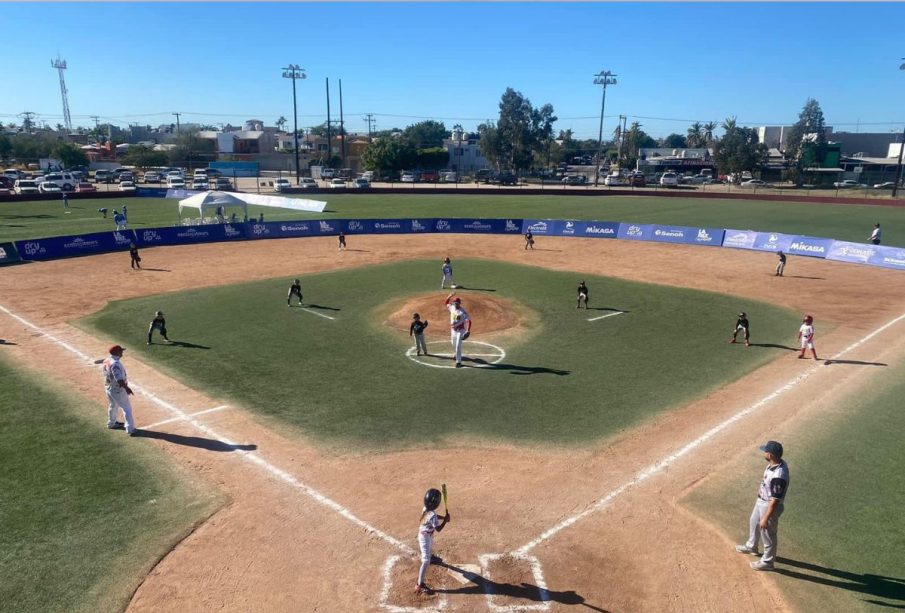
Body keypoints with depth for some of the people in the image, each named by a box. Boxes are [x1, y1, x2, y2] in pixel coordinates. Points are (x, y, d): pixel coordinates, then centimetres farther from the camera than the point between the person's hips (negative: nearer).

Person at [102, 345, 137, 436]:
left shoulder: (106, 361, 1)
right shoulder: (115, 364, -28)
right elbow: (119, 378, -35)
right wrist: (126, 388, -40)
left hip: (108, 388, 9)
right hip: (118, 390, -9)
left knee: (112, 406, 29)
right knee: (127, 408, 0)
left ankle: (111, 423, 48)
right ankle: (130, 429, 0)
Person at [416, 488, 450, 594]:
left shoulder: (426, 508, -10)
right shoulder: (432, 515, -36)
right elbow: (438, 529, -25)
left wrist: (443, 517, -3)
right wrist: (445, 520, -16)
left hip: (428, 535, 9)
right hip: (425, 537, -9)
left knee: (430, 548, 40)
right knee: (426, 562, -7)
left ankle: (429, 557, 73)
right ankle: (420, 585, -5)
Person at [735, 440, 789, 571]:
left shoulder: (778, 476, -38)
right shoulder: (776, 463, -11)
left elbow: (775, 501, -31)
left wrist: (765, 518, -23)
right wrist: (762, 488, 13)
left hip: (769, 506, -10)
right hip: (761, 500, 10)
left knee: (768, 534, 14)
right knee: (754, 522, 30)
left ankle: (767, 562, 37)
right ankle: (751, 547, 55)